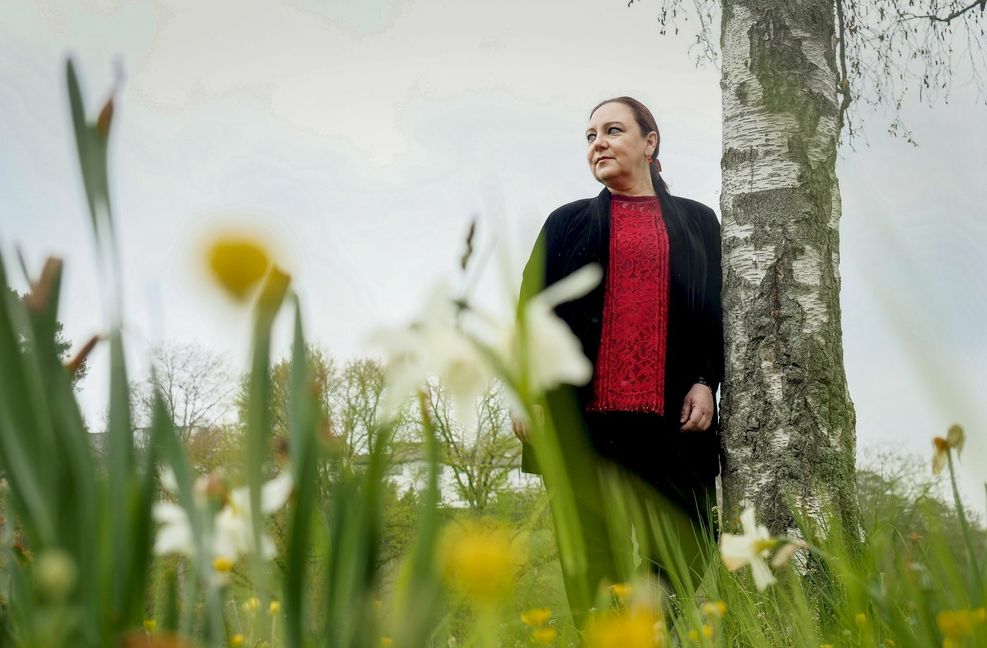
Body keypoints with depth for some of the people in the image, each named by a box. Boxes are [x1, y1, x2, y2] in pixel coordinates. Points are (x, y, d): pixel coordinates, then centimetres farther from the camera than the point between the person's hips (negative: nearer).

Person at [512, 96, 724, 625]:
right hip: (583, 416, 0)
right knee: (592, 567, -1)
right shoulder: (568, 222, 17)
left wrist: (706, 382, -3)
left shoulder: (697, 222, 17)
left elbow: (720, 310, 12)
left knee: (681, 562, -4)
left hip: (673, 417, 0)